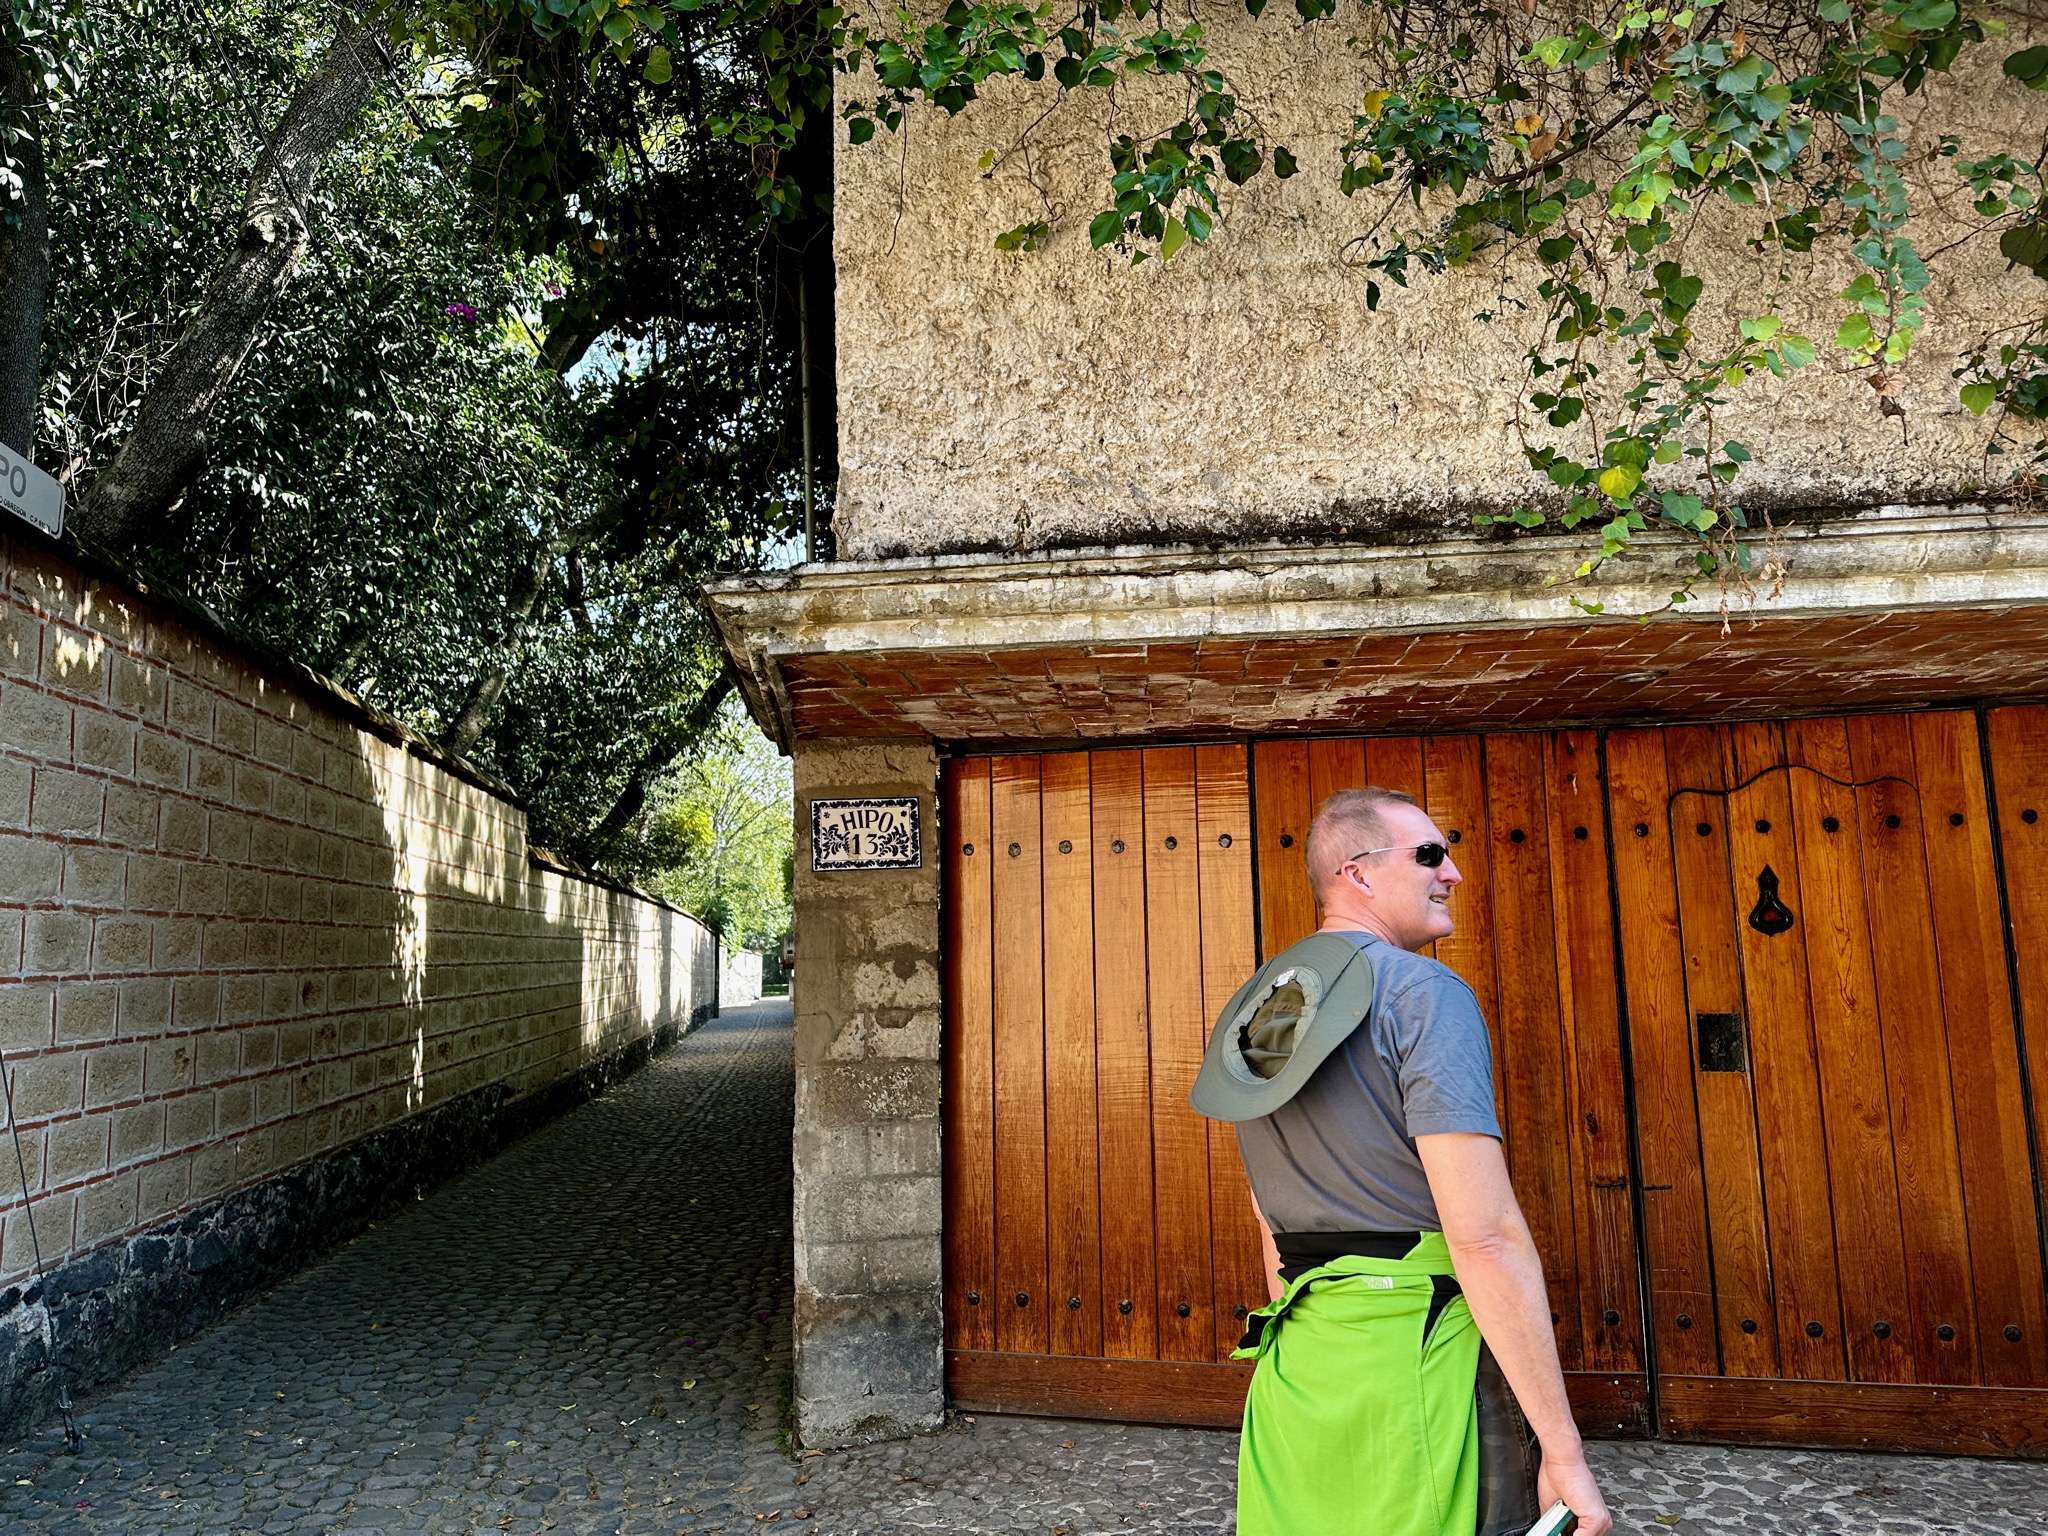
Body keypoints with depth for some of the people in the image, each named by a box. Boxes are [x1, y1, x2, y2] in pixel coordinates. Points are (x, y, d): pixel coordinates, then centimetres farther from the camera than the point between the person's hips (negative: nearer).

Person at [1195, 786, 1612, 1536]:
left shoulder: (1262, 1009, 11)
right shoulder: (1425, 993, -13)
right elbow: (1485, 1235, -20)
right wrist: (1564, 1452, -15)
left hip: (1291, 1360, 8)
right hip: (1409, 1355, -7)